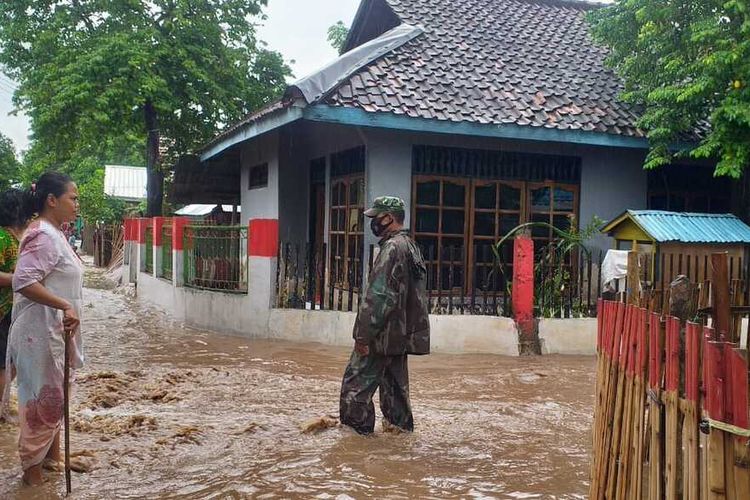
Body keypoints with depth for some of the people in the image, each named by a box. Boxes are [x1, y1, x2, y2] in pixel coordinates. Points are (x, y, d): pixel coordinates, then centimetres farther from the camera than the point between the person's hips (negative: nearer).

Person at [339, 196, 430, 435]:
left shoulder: (392, 247, -16)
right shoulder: (412, 247, 16)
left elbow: (378, 296, -22)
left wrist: (363, 333, -19)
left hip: (384, 333, -10)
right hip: (402, 333, 10)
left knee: (357, 382, -4)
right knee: (395, 382, 17)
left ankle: (356, 427, 0)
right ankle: (399, 424, 23)